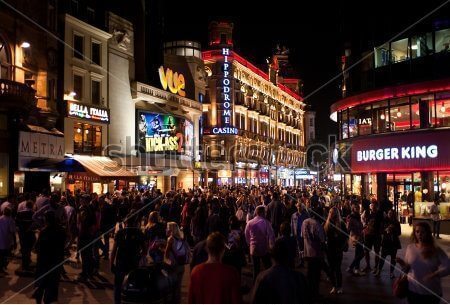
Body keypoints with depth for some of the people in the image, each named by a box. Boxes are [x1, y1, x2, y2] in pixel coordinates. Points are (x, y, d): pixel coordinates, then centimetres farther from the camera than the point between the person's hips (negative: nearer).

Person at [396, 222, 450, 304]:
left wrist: (434, 275, -30)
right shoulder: (410, 247, 0)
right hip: (413, 290, 2)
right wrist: (402, 263, -15)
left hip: (432, 293, -2)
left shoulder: (436, 250, -8)